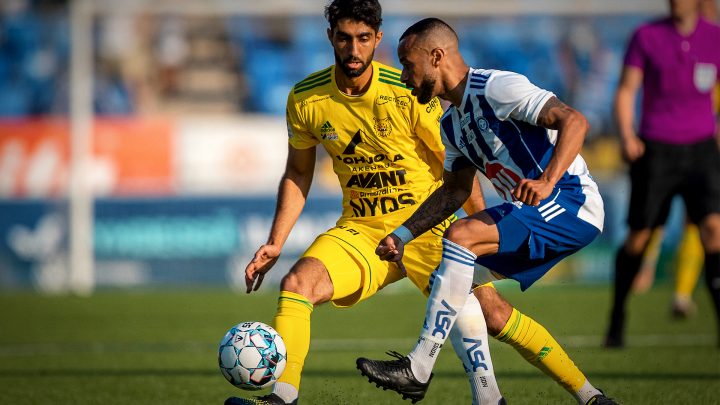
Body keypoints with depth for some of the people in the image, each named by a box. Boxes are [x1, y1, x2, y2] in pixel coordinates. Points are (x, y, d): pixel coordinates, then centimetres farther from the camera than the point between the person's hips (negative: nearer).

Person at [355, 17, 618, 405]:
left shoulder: (496, 88, -15)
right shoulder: (451, 123, 14)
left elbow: (574, 121, -24)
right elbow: (454, 191, 23)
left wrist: (547, 181, -37)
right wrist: (403, 234, 11)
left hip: (571, 203, -10)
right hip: (538, 213, 10)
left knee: (460, 235, -23)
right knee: (471, 288, 7)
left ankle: (417, 368, -24)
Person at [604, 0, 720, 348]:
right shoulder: (647, 37, -1)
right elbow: (626, 90, 0)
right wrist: (627, 137, -15)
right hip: (655, 149, -1)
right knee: (638, 238, 3)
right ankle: (617, 318, 23)